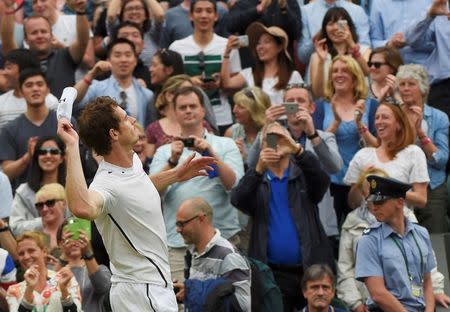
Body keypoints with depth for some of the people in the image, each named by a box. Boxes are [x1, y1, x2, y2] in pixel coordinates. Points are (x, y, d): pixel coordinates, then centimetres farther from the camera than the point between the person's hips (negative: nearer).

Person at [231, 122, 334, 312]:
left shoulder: (303, 175, 10)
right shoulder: (256, 181, 10)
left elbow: (322, 180, -11)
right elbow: (237, 200, -9)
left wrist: (296, 149, -26)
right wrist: (259, 169, -24)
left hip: (311, 269, 0)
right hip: (273, 273, 0)